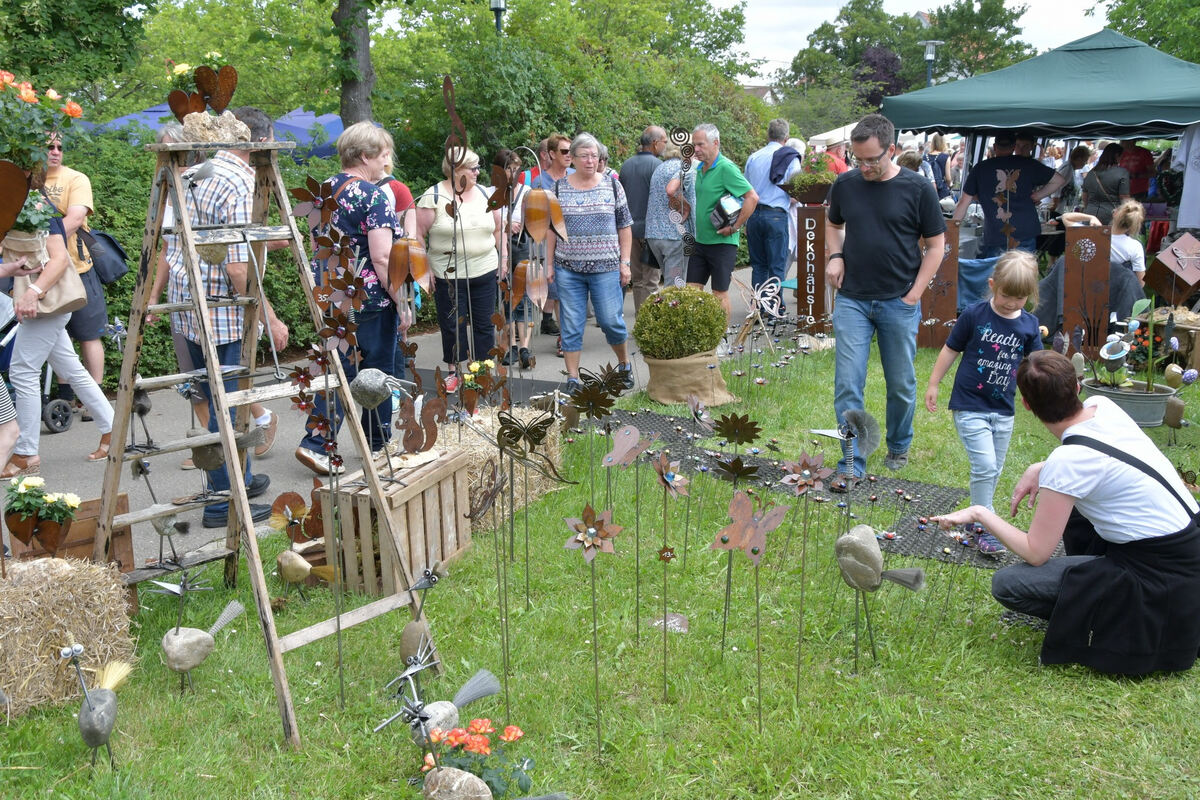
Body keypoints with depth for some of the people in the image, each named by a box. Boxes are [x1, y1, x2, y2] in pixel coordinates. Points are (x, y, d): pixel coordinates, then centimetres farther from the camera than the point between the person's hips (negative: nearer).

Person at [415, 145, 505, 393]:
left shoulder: (484, 194, 8)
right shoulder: (434, 196, -7)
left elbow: (498, 229, 17)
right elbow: (418, 233, -6)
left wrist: (503, 258, 12)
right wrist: (424, 268, -9)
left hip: (485, 272, 4)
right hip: (448, 275, -4)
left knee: (484, 324, 8)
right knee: (452, 326, 4)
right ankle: (453, 372, 20)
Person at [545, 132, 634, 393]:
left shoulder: (612, 185, 3)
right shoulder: (559, 187, 4)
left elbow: (625, 226, 5)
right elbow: (551, 228, 8)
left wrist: (625, 263, 0)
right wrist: (549, 263, 4)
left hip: (606, 268, -1)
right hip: (568, 269, 1)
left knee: (611, 321, 1)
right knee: (571, 325, 3)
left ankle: (624, 363, 27)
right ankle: (573, 379, 11)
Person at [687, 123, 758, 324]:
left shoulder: (726, 168, -15)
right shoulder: (700, 169, 11)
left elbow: (752, 197, -20)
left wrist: (734, 227, -18)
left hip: (722, 242, -8)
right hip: (700, 241, 8)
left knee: (720, 295, 1)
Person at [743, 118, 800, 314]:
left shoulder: (753, 157, 8)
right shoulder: (791, 159, -3)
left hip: (753, 215, 4)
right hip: (776, 216, -4)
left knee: (758, 264, 13)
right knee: (777, 266, 4)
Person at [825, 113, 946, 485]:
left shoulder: (917, 189, -6)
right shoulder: (845, 184, 2)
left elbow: (935, 245, 0)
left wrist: (914, 294, -7)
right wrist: (835, 256, 1)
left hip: (899, 302, -2)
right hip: (852, 300, 2)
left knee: (901, 385, 11)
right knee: (847, 385, -4)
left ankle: (898, 447, 33)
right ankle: (852, 464, 4)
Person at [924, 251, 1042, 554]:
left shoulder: (1029, 325, 0)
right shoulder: (974, 314, -10)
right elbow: (950, 350, 0)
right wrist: (933, 385, 4)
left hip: (1003, 410, 4)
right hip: (970, 406, -4)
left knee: (993, 470, 12)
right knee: (985, 466, -13)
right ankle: (983, 528, -1)